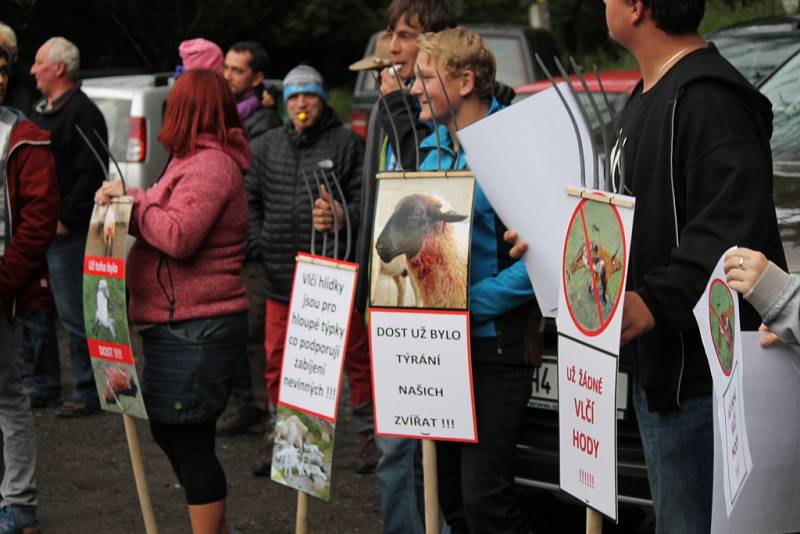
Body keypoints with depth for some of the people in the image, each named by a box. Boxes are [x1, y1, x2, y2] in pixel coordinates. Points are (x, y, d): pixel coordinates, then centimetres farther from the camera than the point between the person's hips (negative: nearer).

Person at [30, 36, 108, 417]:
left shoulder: (82, 113, -12)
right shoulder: (42, 111, 17)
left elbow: (90, 175, -19)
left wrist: (66, 219, -19)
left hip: (67, 232, -10)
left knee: (74, 313, -5)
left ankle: (88, 392, 2)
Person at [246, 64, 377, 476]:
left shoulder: (347, 143, -1)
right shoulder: (266, 146, 12)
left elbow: (365, 198, -4)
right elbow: (248, 198, 16)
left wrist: (342, 218, -22)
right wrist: (260, 242, 4)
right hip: (281, 272, 4)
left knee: (354, 352, 2)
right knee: (278, 356, 9)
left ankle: (370, 430, 13)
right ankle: (279, 433, 21)